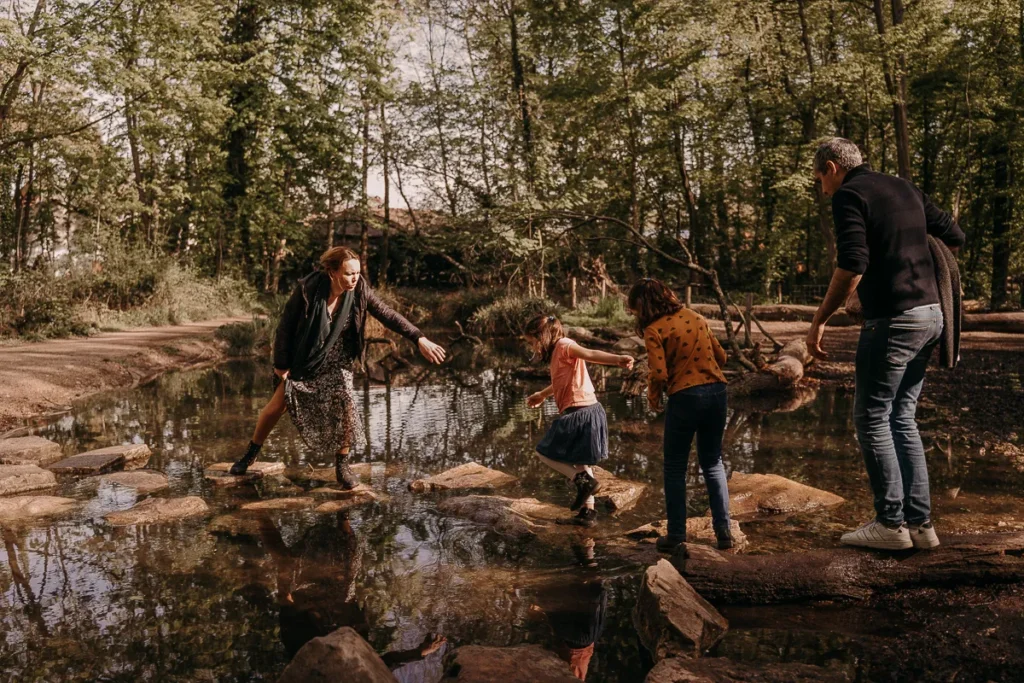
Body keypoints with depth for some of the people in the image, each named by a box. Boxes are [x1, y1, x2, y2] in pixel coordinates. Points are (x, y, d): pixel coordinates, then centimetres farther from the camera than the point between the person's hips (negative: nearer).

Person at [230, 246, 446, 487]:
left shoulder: (359, 291, -21)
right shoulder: (308, 289, -27)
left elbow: (389, 315, -19)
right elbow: (286, 325, -17)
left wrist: (420, 339, -29)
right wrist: (281, 363, -12)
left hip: (337, 360, 1)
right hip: (304, 359, -1)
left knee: (345, 402, -18)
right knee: (277, 406, 6)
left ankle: (342, 465, 2)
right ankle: (251, 454, 32)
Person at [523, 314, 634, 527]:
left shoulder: (564, 345, -10)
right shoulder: (558, 352, 19)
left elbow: (590, 354, -30)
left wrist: (617, 359, -47)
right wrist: (542, 395, 55)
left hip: (580, 412, -10)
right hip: (587, 412, 10)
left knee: (544, 453, 3)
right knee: (579, 462, 20)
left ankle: (584, 480, -8)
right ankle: (588, 512, 24)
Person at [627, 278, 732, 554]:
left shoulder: (654, 329, -9)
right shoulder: (696, 317, 10)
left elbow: (659, 375, -17)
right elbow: (721, 356, 13)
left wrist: (653, 397, 2)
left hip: (684, 397, -6)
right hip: (717, 392, 6)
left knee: (675, 468, 11)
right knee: (713, 463, 19)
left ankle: (676, 535, 15)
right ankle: (723, 530, 17)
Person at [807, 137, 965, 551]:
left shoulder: (849, 195, -7)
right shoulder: (904, 188, 17)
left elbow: (851, 268, -19)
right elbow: (954, 237, 22)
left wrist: (818, 321, -12)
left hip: (892, 319, -8)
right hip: (929, 314, 8)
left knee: (872, 418, 1)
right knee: (903, 418, 13)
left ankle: (891, 523, 3)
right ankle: (920, 522, 13)